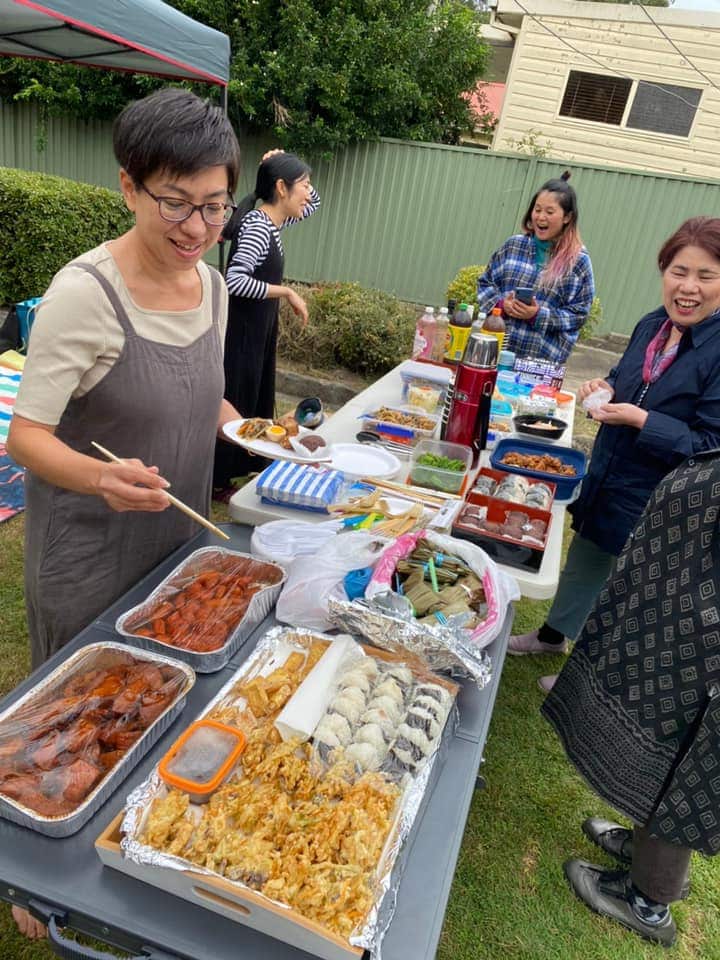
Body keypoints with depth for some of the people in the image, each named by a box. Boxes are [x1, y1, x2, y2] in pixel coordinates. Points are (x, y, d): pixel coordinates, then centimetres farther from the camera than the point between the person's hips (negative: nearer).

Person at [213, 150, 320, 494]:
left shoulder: (271, 221, 8)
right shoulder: (258, 225, -20)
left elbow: (313, 204, 25)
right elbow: (235, 279, -30)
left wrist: (283, 166, 9)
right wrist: (286, 292, -22)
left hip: (258, 328, 10)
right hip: (242, 330, -10)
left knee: (253, 399, 18)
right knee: (233, 403, 1)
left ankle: (237, 468, 33)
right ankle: (217, 481, 15)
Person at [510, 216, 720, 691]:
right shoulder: (652, 327, -2)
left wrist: (639, 419, -29)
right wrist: (607, 387, -6)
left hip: (656, 504, -6)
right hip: (607, 478, 7)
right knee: (583, 563, 25)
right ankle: (553, 635, 50)